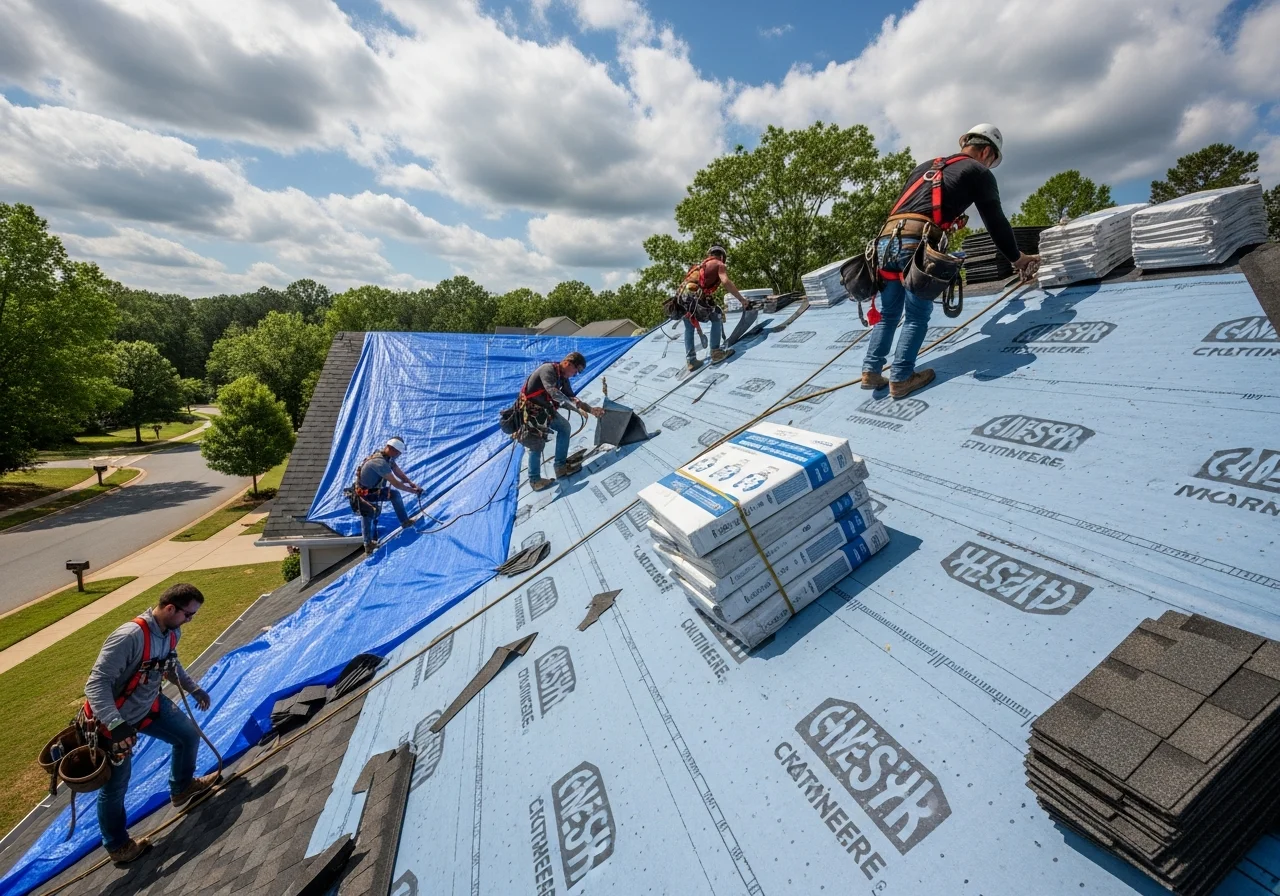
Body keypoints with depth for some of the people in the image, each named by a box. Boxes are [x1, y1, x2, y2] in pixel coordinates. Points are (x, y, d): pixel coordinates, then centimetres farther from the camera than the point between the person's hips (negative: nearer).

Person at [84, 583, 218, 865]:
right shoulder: (130, 636, -36)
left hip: (150, 705, 7)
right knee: (115, 786, 10)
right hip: (114, 720, -7)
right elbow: (96, 683, -33)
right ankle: (117, 846, 33)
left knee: (188, 735, 15)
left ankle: (182, 787, 41)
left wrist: (194, 688, 16)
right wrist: (116, 724, -40)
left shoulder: (171, 632, -10)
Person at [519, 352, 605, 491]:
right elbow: (553, 392, -39)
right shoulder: (548, 369, -25)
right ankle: (535, 480, 9)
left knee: (564, 427, 7)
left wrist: (591, 410, -3)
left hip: (544, 408, 9)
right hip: (530, 409, -9)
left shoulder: (563, 377, 3)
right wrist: (576, 403, -39)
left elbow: (571, 396, 6)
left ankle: (561, 467, 11)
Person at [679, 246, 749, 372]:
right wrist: (741, 299, -4)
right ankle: (716, 352, 7)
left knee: (689, 329, 19)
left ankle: (691, 360, 19)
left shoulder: (702, 265, 33)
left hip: (682, 296, 7)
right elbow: (726, 282, -7)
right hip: (694, 295, -7)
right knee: (718, 317, 10)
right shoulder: (719, 264, 11)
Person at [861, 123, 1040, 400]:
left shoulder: (924, 167, 33)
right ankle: (900, 380, 0)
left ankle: (871, 372, 7)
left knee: (888, 314, 12)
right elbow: (996, 222, 18)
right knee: (917, 317, 2)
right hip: (918, 243, -5)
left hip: (886, 238, 6)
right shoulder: (978, 172, 15)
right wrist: (1017, 258, 30)